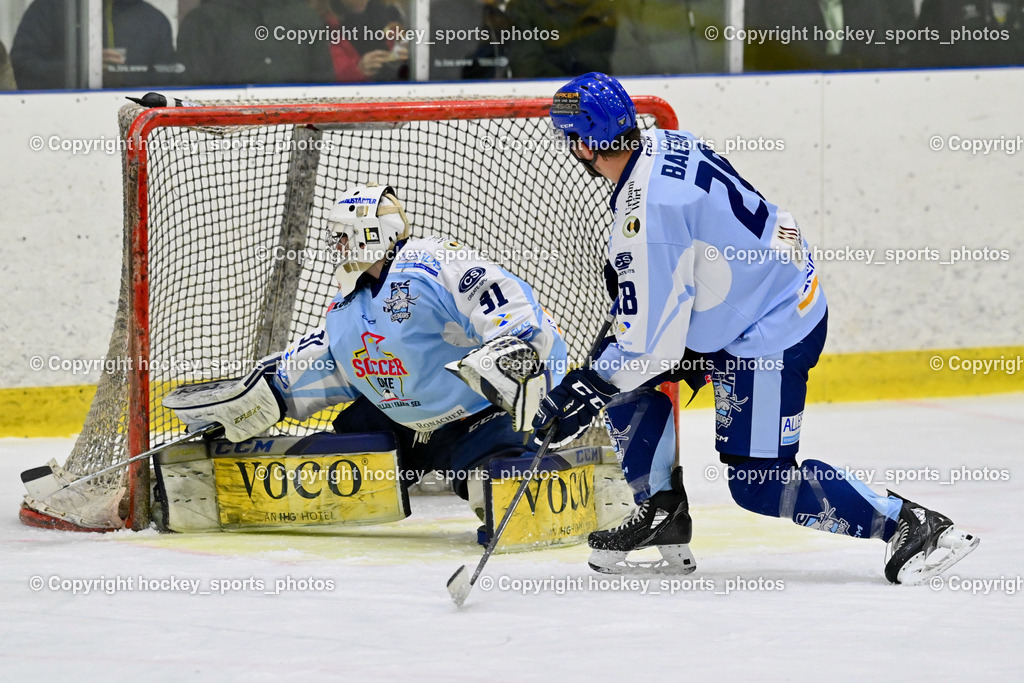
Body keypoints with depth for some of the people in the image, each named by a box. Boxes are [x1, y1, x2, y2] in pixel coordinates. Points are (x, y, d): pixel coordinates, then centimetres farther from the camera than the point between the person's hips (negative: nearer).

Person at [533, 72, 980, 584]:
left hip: (771, 337, -10)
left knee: (760, 484, -6)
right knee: (622, 375, 11)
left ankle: (911, 526, -2)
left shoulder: (648, 210, -28)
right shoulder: (663, 144, -1)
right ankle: (661, 514, 16)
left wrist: (592, 387, -13)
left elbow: (655, 338, -24)